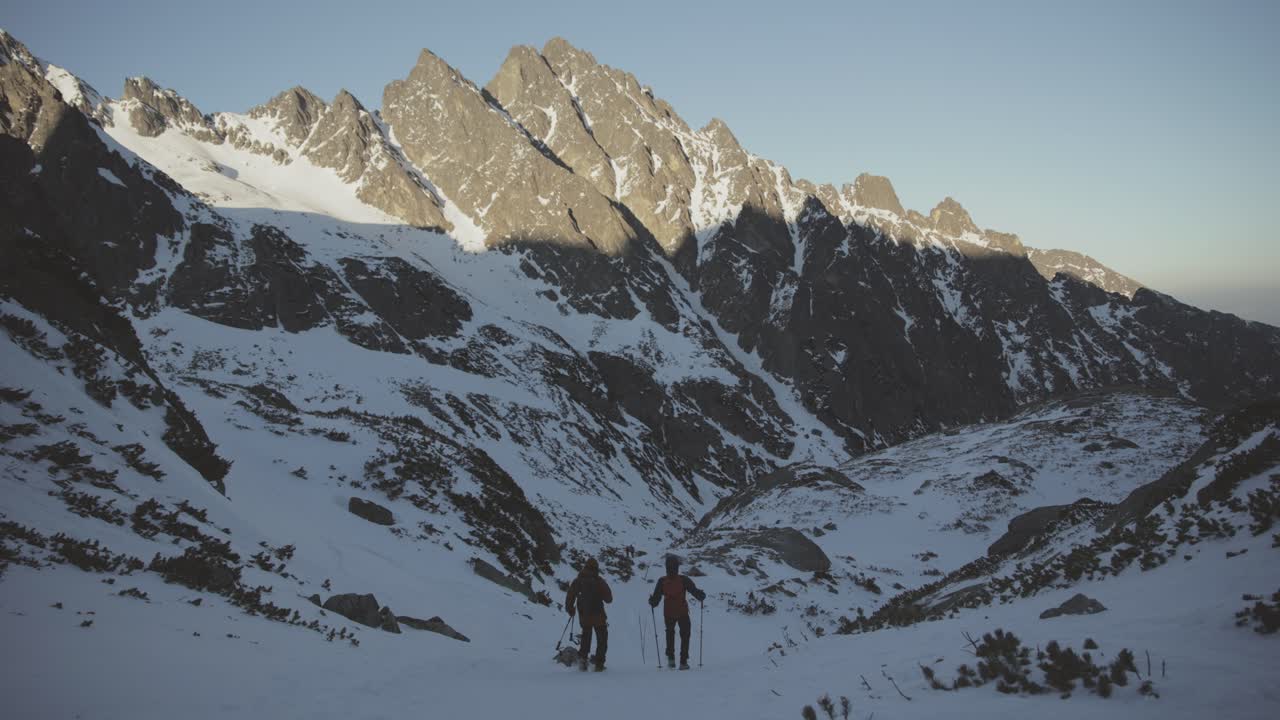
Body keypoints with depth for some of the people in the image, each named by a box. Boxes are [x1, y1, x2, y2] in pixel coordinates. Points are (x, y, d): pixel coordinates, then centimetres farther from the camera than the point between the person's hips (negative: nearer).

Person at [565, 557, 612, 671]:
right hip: (598, 616, -3)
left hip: (583, 616, 3)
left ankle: (582, 657, 6)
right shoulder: (599, 581, -9)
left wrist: (570, 609, 17)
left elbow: (570, 597, 2)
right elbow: (609, 599, -4)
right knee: (602, 639, 11)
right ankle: (599, 664, 4)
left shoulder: (577, 581, -1)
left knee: (586, 635, 24)